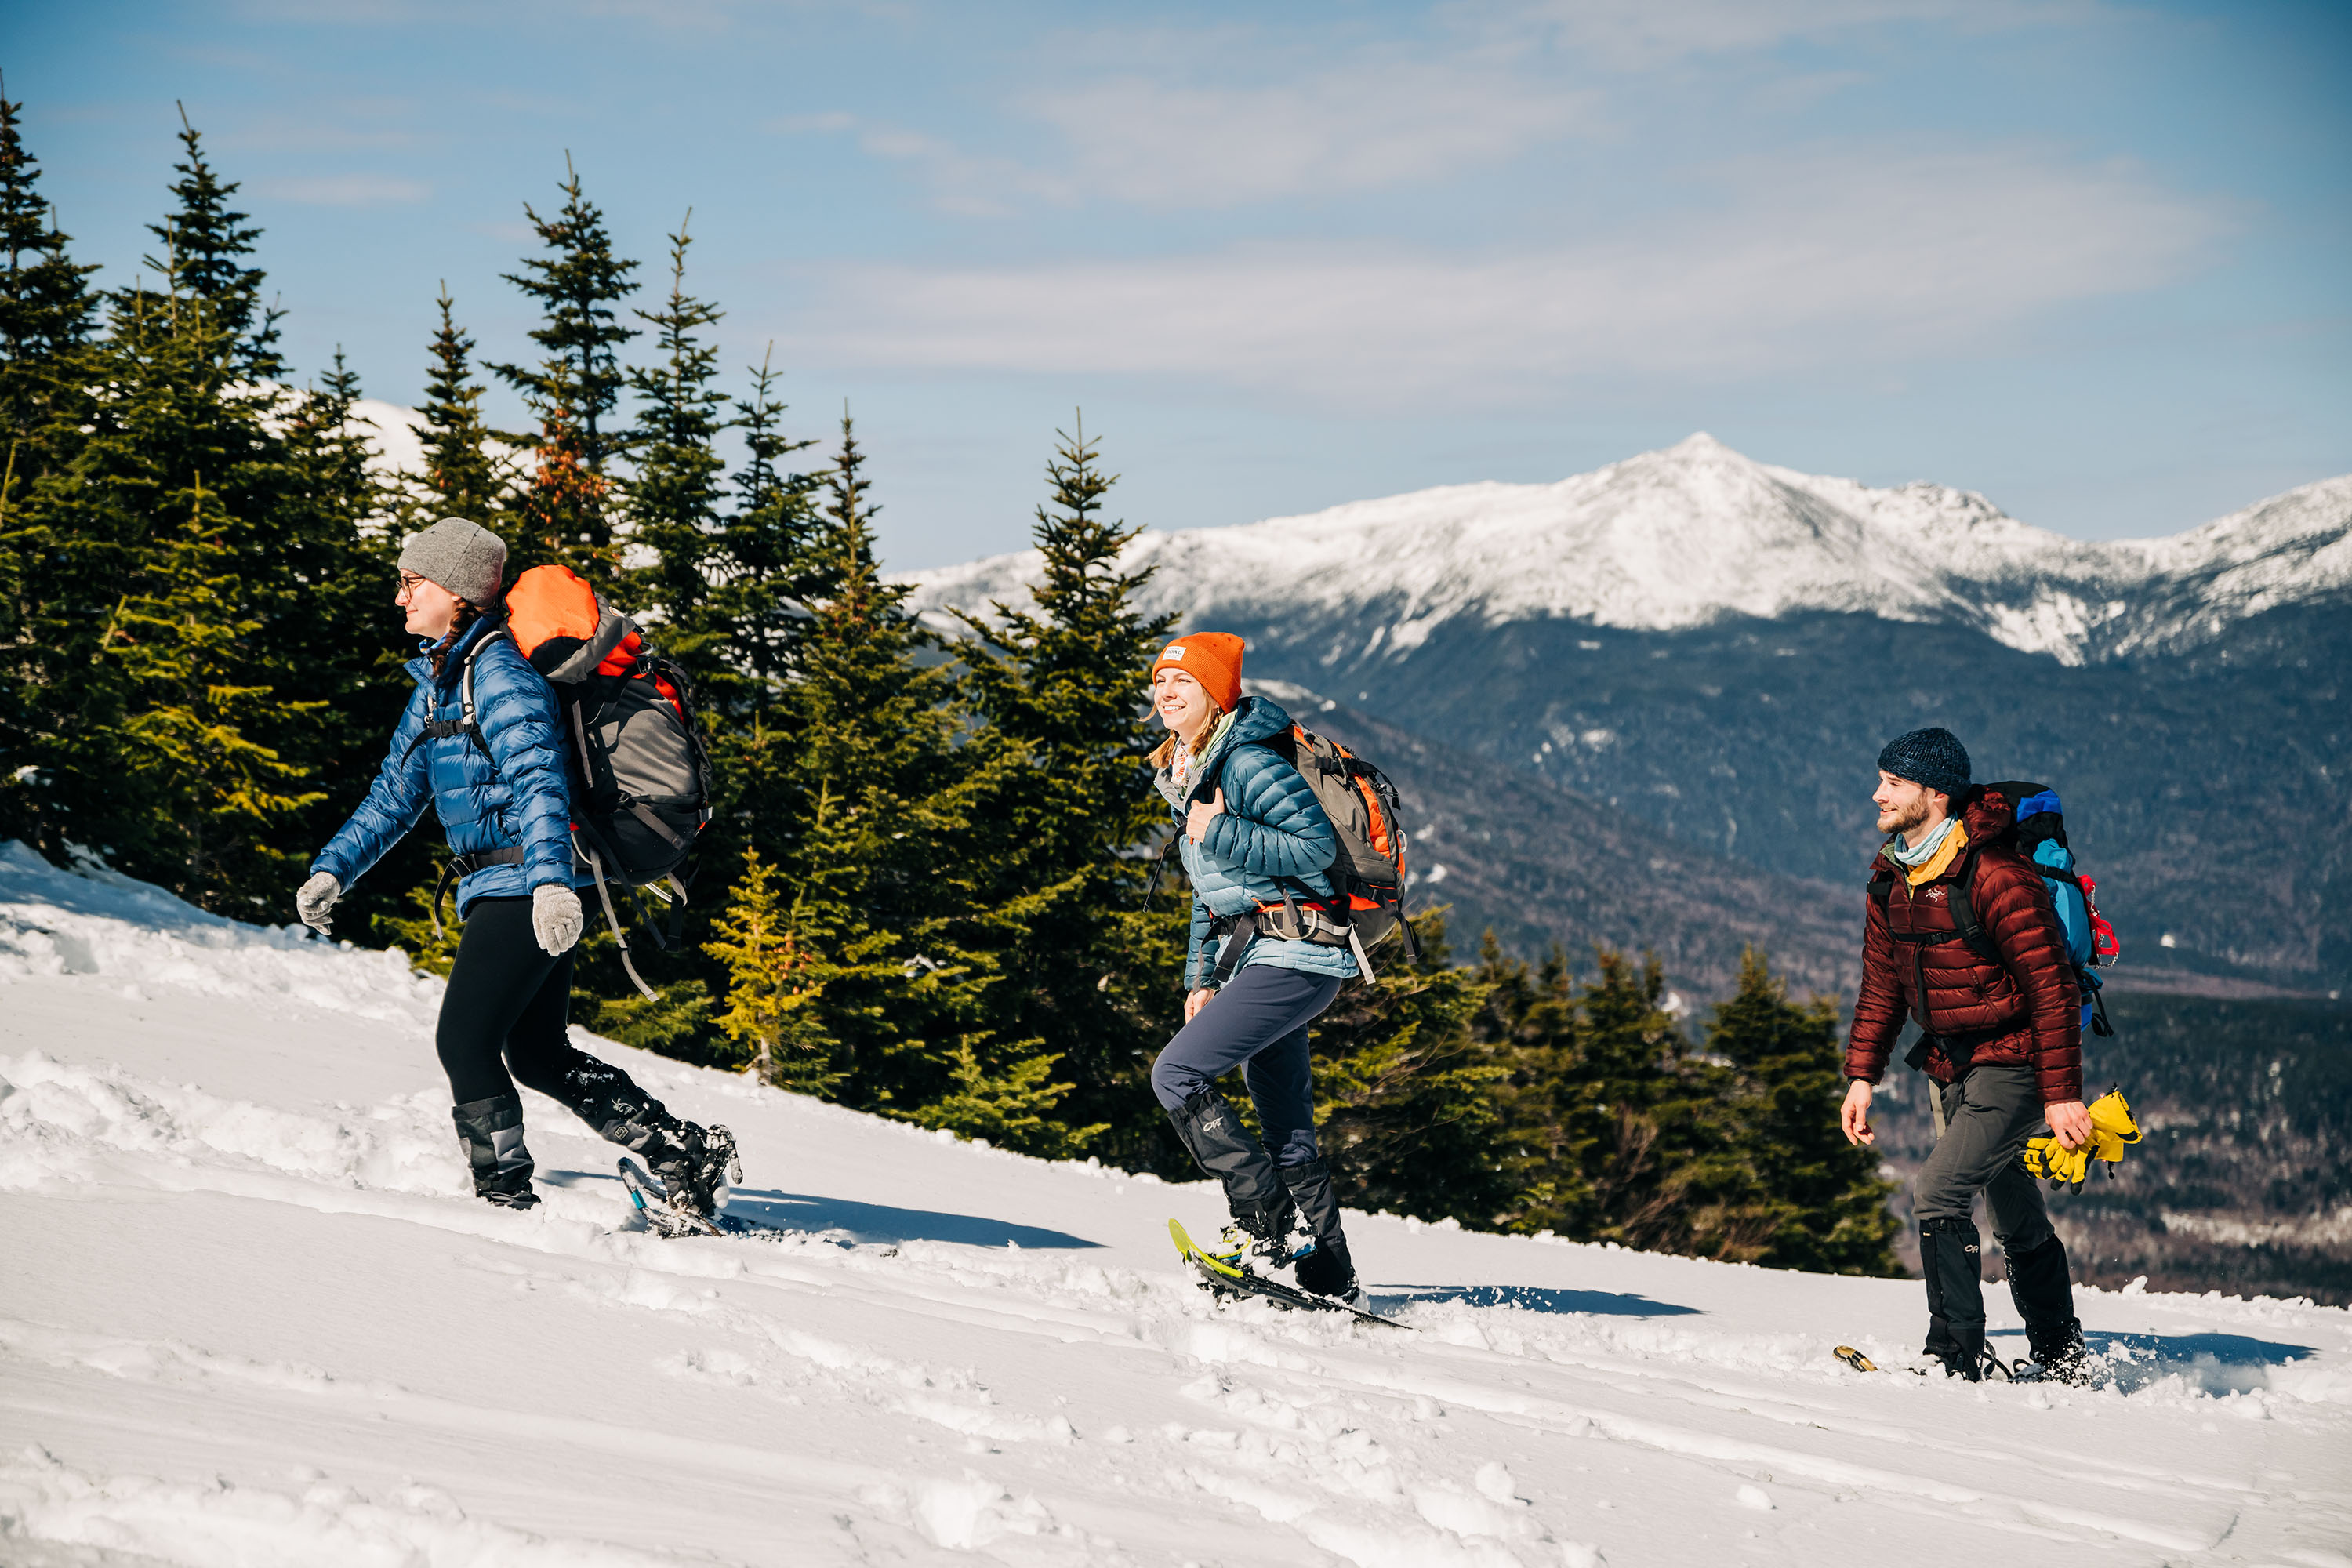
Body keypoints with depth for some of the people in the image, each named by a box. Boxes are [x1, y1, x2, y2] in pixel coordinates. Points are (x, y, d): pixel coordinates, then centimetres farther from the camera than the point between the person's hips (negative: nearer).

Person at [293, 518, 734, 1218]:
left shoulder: (499, 673, -13)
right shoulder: (436, 683, 17)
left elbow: (539, 779, -26)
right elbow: (395, 794, 24)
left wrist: (550, 879, -39)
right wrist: (333, 869, 15)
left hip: (526, 888, -10)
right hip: (501, 888, 10)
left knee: (464, 1040, -10)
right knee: (536, 1053, 13)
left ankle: (508, 1199, -1)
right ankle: (684, 1151, 17)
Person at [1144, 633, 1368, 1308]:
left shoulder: (1248, 764, -13)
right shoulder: (1187, 777, 17)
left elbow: (1316, 846, -21)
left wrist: (1221, 835, -20)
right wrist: (1202, 974, 18)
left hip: (1293, 953, -10)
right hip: (1251, 952, 10)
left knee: (1177, 1075, -16)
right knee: (1286, 1129, 10)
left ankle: (1270, 1221, -12)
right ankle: (1332, 1283, 14)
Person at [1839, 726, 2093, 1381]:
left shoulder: (1997, 878, -22)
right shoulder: (1891, 878, 3)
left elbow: (2053, 989, -21)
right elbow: (1882, 984, 13)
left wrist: (2062, 1094, -21)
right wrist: (1861, 1074, 7)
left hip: (2014, 1063, -8)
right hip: (1955, 1069, 8)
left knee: (1938, 1191, -20)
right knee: (2016, 1221, 18)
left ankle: (1956, 1359, -13)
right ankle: (2062, 1362, 32)